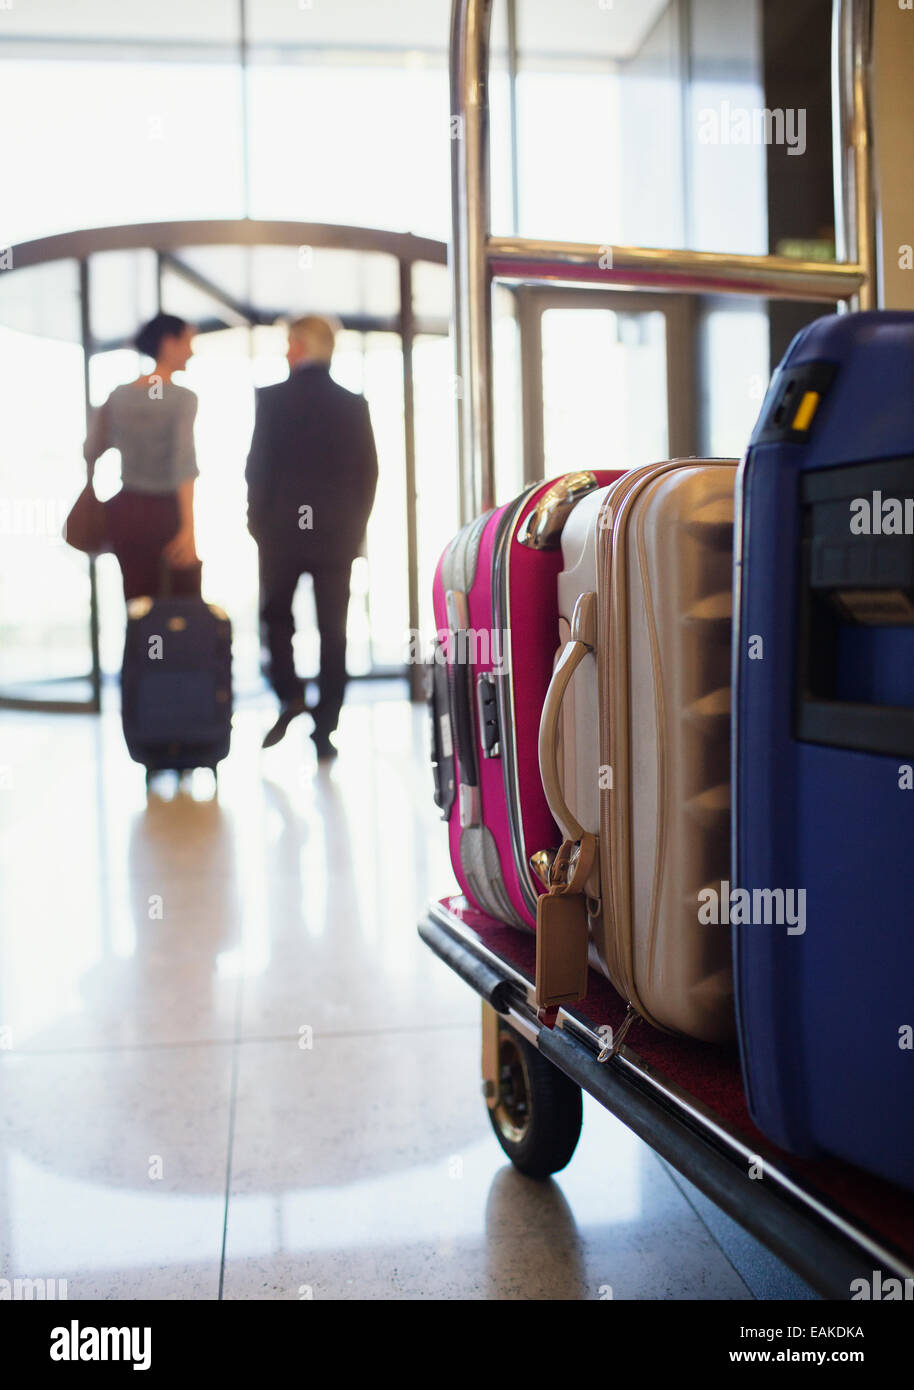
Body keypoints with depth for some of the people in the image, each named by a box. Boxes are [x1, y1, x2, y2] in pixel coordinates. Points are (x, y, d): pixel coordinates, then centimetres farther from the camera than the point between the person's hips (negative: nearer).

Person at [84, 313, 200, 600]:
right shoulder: (183, 398, -11)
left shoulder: (117, 396, 4)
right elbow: (184, 462, -21)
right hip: (166, 512, -5)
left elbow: (90, 453, 4)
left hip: (125, 510, 5)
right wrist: (188, 527, -26)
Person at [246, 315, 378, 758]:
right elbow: (368, 472, 2)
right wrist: (355, 526, 10)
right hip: (337, 533, 2)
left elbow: (258, 465, -7)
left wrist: (257, 519, 4)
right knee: (332, 630, 5)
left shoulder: (272, 398, -7)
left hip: (281, 528, -2)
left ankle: (289, 695, -1)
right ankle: (324, 730, 6)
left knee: (276, 616, 18)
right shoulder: (354, 404, 1)